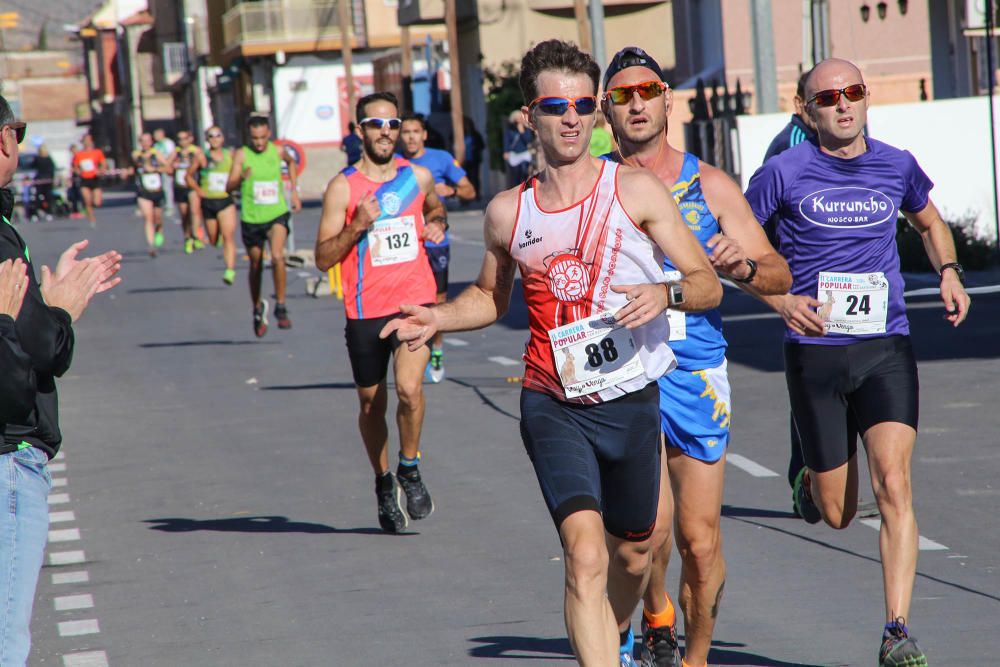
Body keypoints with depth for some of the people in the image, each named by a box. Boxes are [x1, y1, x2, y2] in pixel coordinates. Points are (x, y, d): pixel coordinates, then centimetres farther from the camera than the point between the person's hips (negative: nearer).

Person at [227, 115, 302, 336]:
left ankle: (280, 306, -11)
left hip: (277, 213, 0)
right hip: (251, 218, 0)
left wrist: (294, 190, 18)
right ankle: (258, 308, 36)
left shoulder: (278, 151, -2)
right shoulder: (241, 155, -9)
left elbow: (291, 162, 23)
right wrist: (241, 178, -37)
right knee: (256, 266, 13)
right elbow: (229, 187, -16)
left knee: (277, 257, -23)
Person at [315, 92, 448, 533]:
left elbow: (436, 209, 31)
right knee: (371, 403, 11)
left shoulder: (418, 178, 6)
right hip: (366, 310, 0)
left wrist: (437, 225, 8)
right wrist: (357, 227, -19)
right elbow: (323, 258, -4)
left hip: (416, 302, 0)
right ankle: (383, 483, 33)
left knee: (409, 388, -20)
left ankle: (410, 469, 5)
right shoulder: (343, 187, -3)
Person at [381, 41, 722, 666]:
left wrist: (665, 293, -24)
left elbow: (708, 284, -2)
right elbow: (491, 297, 23)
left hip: (633, 401, 1)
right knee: (585, 556, -19)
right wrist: (438, 319, 3)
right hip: (554, 407, 0)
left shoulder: (636, 190, -3)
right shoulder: (508, 211, 4)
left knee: (632, 554, 18)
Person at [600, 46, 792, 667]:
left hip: (697, 373, 1)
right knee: (651, 520, -19)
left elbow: (780, 277, 5)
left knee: (700, 541, 4)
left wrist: (744, 264, -17)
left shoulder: (710, 185, 5)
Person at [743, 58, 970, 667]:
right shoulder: (785, 172, -3)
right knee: (837, 515, 5)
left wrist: (949, 271, 8)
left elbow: (930, 223, 27)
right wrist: (780, 299, -12)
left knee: (894, 482, -18)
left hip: (887, 349, 1)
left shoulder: (897, 166, 7)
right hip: (815, 351, -1)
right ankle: (810, 482, 44)